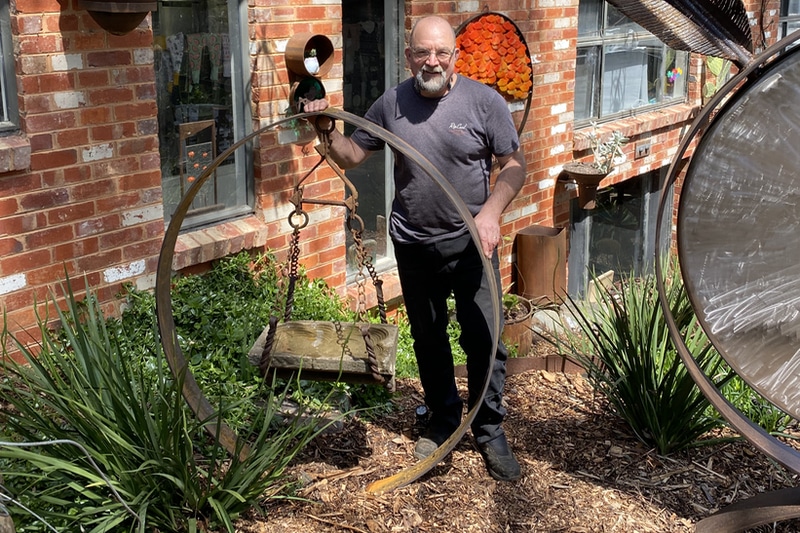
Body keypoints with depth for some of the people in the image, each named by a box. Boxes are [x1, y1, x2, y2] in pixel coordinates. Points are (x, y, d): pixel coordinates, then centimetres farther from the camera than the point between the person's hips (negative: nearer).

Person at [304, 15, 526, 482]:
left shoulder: (484, 101, -9)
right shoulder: (391, 104, -1)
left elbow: (514, 164, -7)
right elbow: (351, 156, 7)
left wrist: (491, 213, -21)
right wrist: (327, 132, -13)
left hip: (470, 243, -3)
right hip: (414, 245, 3)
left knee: (483, 339, -2)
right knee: (428, 339, 15)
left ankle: (490, 430, 16)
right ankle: (443, 421, 34)